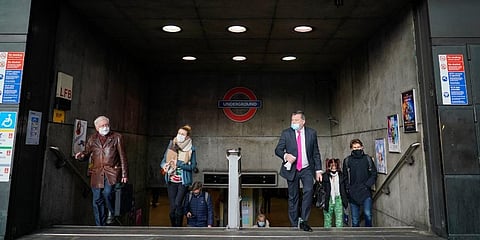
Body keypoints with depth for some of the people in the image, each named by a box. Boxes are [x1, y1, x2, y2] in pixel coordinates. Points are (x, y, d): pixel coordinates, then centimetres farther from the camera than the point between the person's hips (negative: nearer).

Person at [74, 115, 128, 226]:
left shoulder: (117, 137, 4)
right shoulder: (92, 139, 12)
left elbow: (122, 157, 2)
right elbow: (87, 152, 18)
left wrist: (124, 174, -3)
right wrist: (82, 154, -8)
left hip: (112, 172, -3)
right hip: (97, 173, 3)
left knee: (107, 193, -24)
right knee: (97, 200, 5)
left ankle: (112, 212, 7)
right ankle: (100, 226, 18)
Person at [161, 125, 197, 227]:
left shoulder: (190, 149, -4)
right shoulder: (171, 146, 5)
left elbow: (193, 166, -7)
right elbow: (163, 161, 9)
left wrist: (178, 163, -16)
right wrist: (164, 165, -14)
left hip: (183, 181, -3)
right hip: (171, 181, 3)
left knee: (178, 203, -17)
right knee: (172, 207, 5)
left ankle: (179, 227, 2)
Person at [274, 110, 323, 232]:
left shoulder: (311, 133, 2)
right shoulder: (286, 133, -1)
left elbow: (316, 153, 6)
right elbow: (278, 150, -1)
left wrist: (318, 170, 2)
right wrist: (285, 155, -24)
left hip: (307, 169, 0)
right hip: (292, 169, 0)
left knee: (309, 190, -21)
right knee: (293, 197, 6)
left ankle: (303, 220, -8)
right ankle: (294, 225, 18)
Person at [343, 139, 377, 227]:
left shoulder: (367, 159, 3)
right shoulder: (347, 160, 3)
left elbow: (374, 174, 4)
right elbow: (345, 177, 8)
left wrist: (367, 185, -8)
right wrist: (347, 188, -4)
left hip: (366, 192, -1)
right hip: (353, 194, 1)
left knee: (368, 214, -14)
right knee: (355, 218, 7)